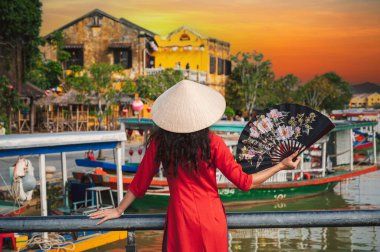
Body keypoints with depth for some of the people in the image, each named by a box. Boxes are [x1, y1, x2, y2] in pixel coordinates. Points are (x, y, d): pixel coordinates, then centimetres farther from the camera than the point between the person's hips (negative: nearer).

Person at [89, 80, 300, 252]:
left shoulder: (160, 142, -9)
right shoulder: (212, 143, -14)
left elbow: (140, 182, 0)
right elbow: (244, 182, -9)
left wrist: (119, 210, 14)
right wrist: (281, 166, -1)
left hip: (181, 220, 1)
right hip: (211, 221, 0)